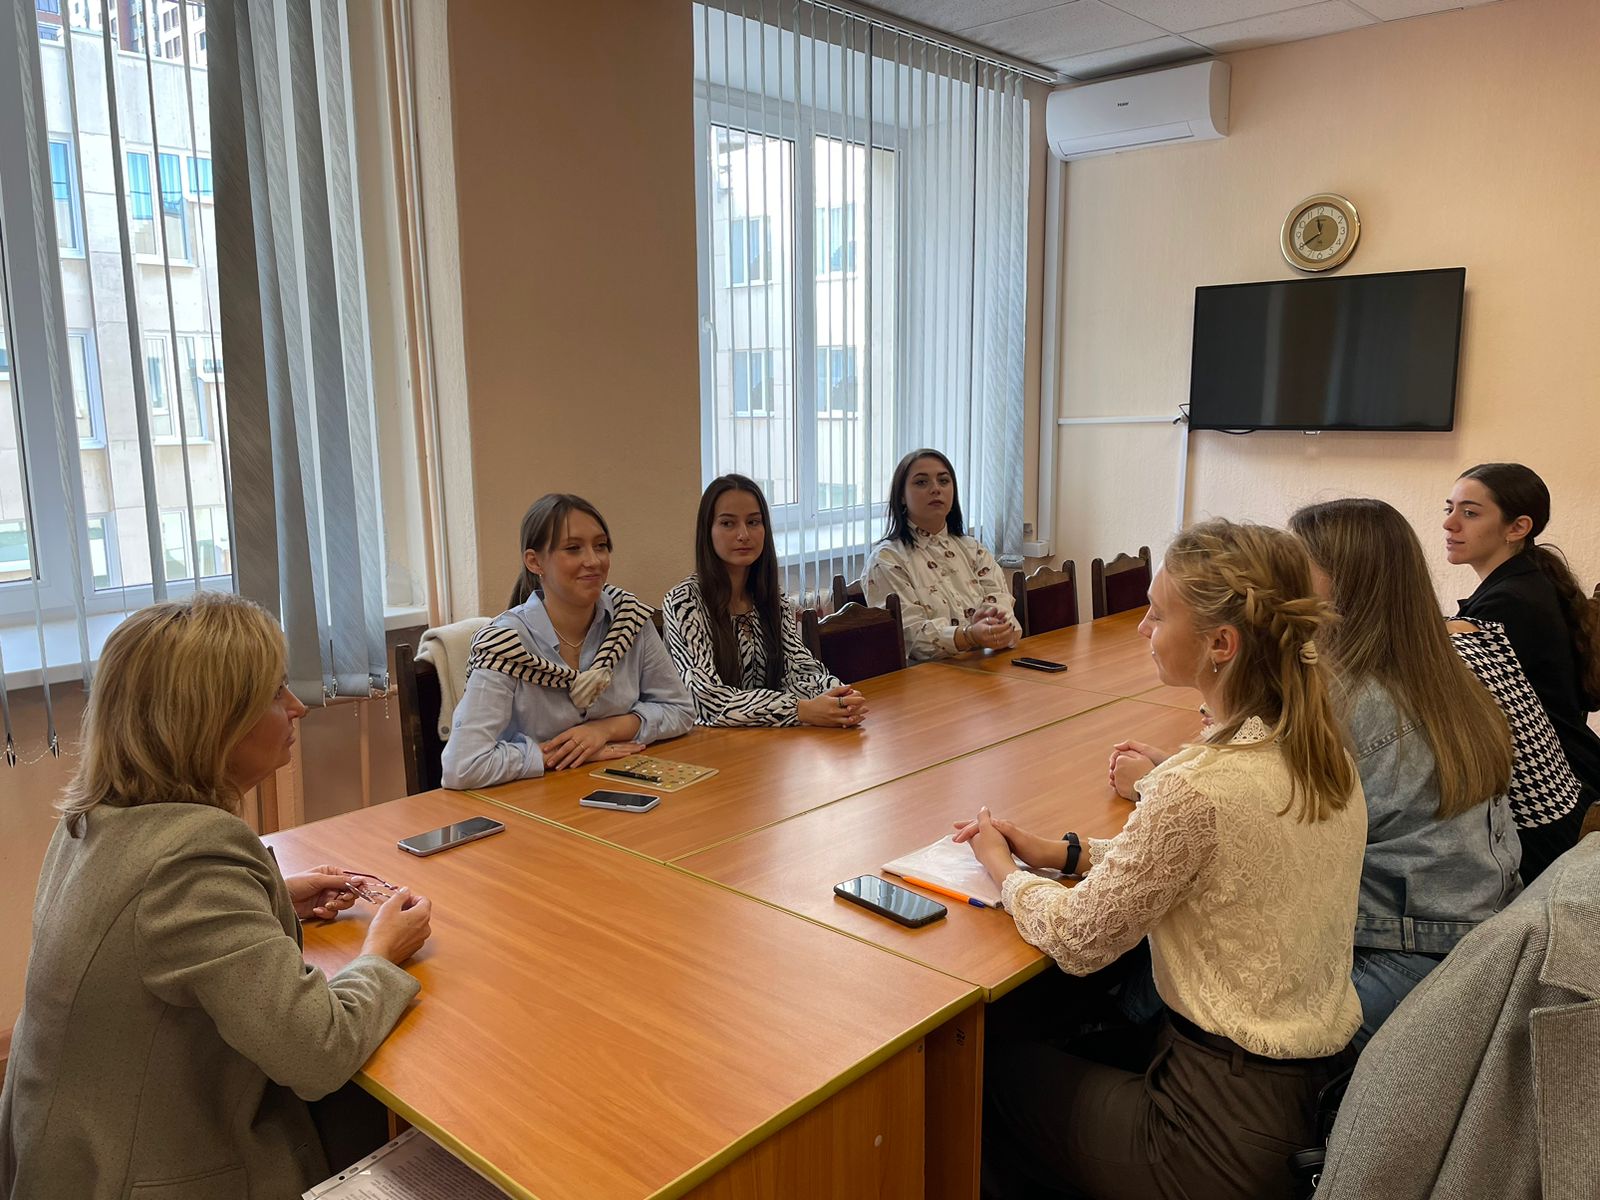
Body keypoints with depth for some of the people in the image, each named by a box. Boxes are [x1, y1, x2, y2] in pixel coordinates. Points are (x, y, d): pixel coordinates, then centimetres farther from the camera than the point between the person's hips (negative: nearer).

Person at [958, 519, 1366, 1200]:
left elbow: (1078, 940, -17)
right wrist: (1067, 854, 7)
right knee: (1076, 1037, 25)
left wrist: (1001, 866, 1)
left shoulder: (1199, 785, -29)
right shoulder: (1326, 752, -3)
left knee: (994, 1070, 13)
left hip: (1232, 1128, -8)